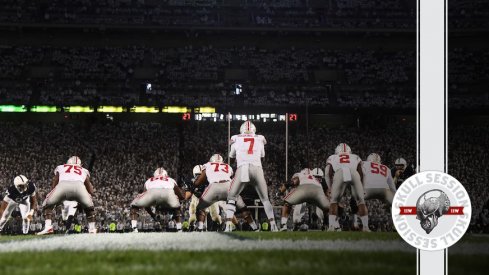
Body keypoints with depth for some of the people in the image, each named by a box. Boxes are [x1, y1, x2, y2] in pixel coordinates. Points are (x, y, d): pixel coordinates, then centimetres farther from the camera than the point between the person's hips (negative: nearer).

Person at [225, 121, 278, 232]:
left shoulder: (236, 139, 18)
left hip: (242, 169, -1)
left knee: (231, 198, 11)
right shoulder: (260, 139, 20)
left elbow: (231, 155, 34)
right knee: (265, 199, 16)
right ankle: (273, 225, 6)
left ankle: (228, 226, -4)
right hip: (257, 169, 1)